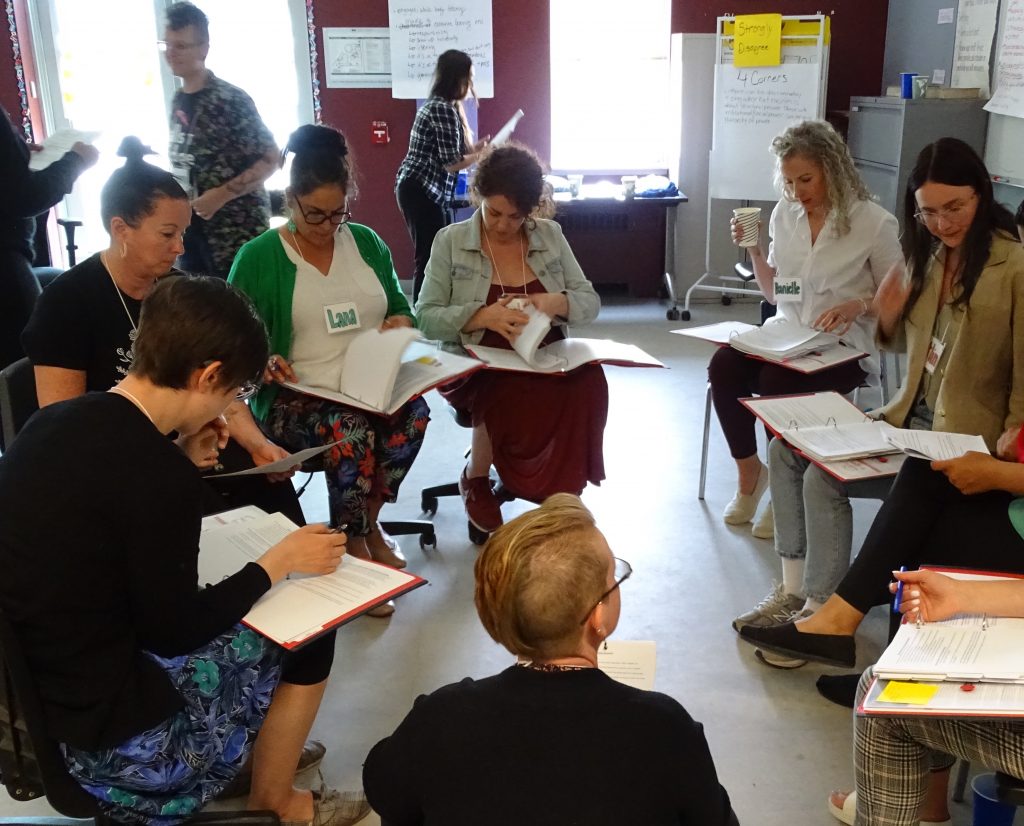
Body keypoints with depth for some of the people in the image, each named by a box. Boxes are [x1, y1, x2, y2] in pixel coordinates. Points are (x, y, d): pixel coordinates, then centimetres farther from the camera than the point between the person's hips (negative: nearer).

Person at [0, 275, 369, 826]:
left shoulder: (53, 422, -1)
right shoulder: (157, 473, -25)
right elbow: (174, 632, -17)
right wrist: (280, 561, -5)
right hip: (102, 740, -8)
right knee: (307, 633, 7)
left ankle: (265, 748, 36)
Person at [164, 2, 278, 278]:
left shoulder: (231, 100, -13)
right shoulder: (178, 101, 9)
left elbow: (269, 159, -14)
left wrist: (221, 195, -19)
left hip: (235, 233, -7)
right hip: (191, 231, 7)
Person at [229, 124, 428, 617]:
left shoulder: (365, 242, 14)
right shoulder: (258, 257, 2)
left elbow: (401, 307, 21)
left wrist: (400, 323, -3)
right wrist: (263, 362, -19)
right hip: (297, 397, -3)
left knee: (413, 410, -31)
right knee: (350, 428, -36)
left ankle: (366, 522, -9)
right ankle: (359, 543, -14)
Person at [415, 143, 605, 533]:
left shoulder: (551, 236, 8)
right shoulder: (450, 241, 1)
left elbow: (591, 302, 8)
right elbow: (426, 318, -4)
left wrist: (558, 302, -15)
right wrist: (484, 315, -22)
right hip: (478, 367, -2)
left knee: (588, 382, -30)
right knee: (508, 393, -36)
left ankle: (561, 489, -8)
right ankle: (475, 478, -4)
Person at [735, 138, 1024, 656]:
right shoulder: (929, 255, 10)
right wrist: (889, 319, -2)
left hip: (965, 437, -8)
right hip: (910, 416, 8)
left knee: (825, 476, -22)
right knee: (786, 451, -3)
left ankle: (824, 615, -6)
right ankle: (795, 589, 3)